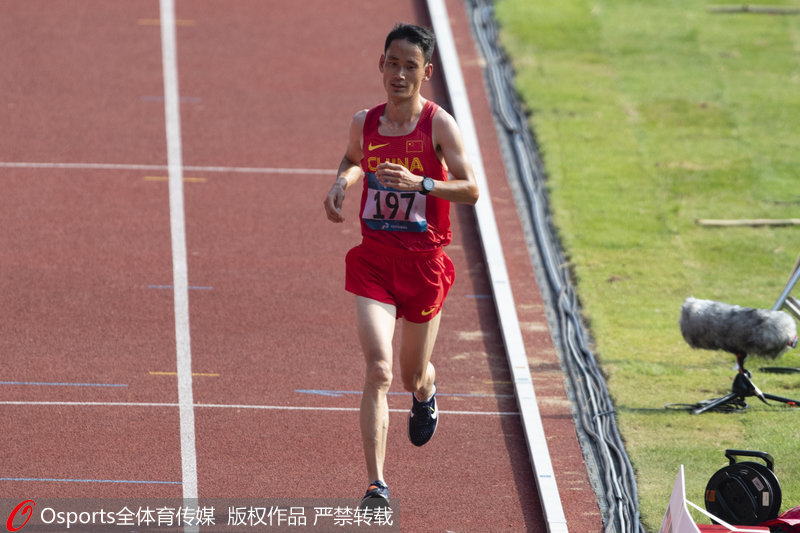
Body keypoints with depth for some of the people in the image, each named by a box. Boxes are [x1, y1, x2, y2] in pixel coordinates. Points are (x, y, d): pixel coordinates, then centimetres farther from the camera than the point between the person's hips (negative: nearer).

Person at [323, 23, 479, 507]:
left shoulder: (439, 125, -10)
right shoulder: (365, 123, 2)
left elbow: (471, 190, -16)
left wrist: (421, 183, -30)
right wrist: (342, 182, 4)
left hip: (423, 261, -1)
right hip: (374, 258, 1)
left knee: (412, 376, 14)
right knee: (379, 370, -16)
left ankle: (425, 390, 55)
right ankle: (376, 485, -18)